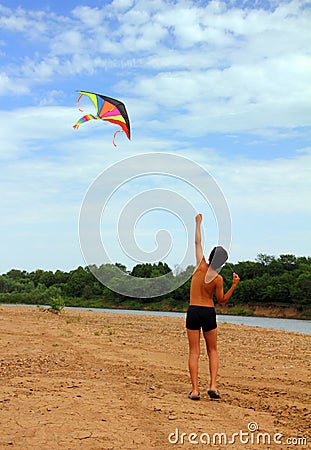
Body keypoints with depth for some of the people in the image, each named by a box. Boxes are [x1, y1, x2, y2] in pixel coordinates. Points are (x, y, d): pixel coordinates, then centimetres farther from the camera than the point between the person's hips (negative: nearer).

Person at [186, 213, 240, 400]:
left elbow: (198, 243, 5)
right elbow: (222, 301, 1)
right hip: (209, 313, -1)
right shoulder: (218, 279, -9)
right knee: (213, 351, 15)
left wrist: (198, 223, 15)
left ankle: (195, 390, -1)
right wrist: (234, 285, -3)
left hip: (193, 312, 1)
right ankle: (213, 386, 1)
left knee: (194, 352, 4)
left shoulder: (201, 266, -7)